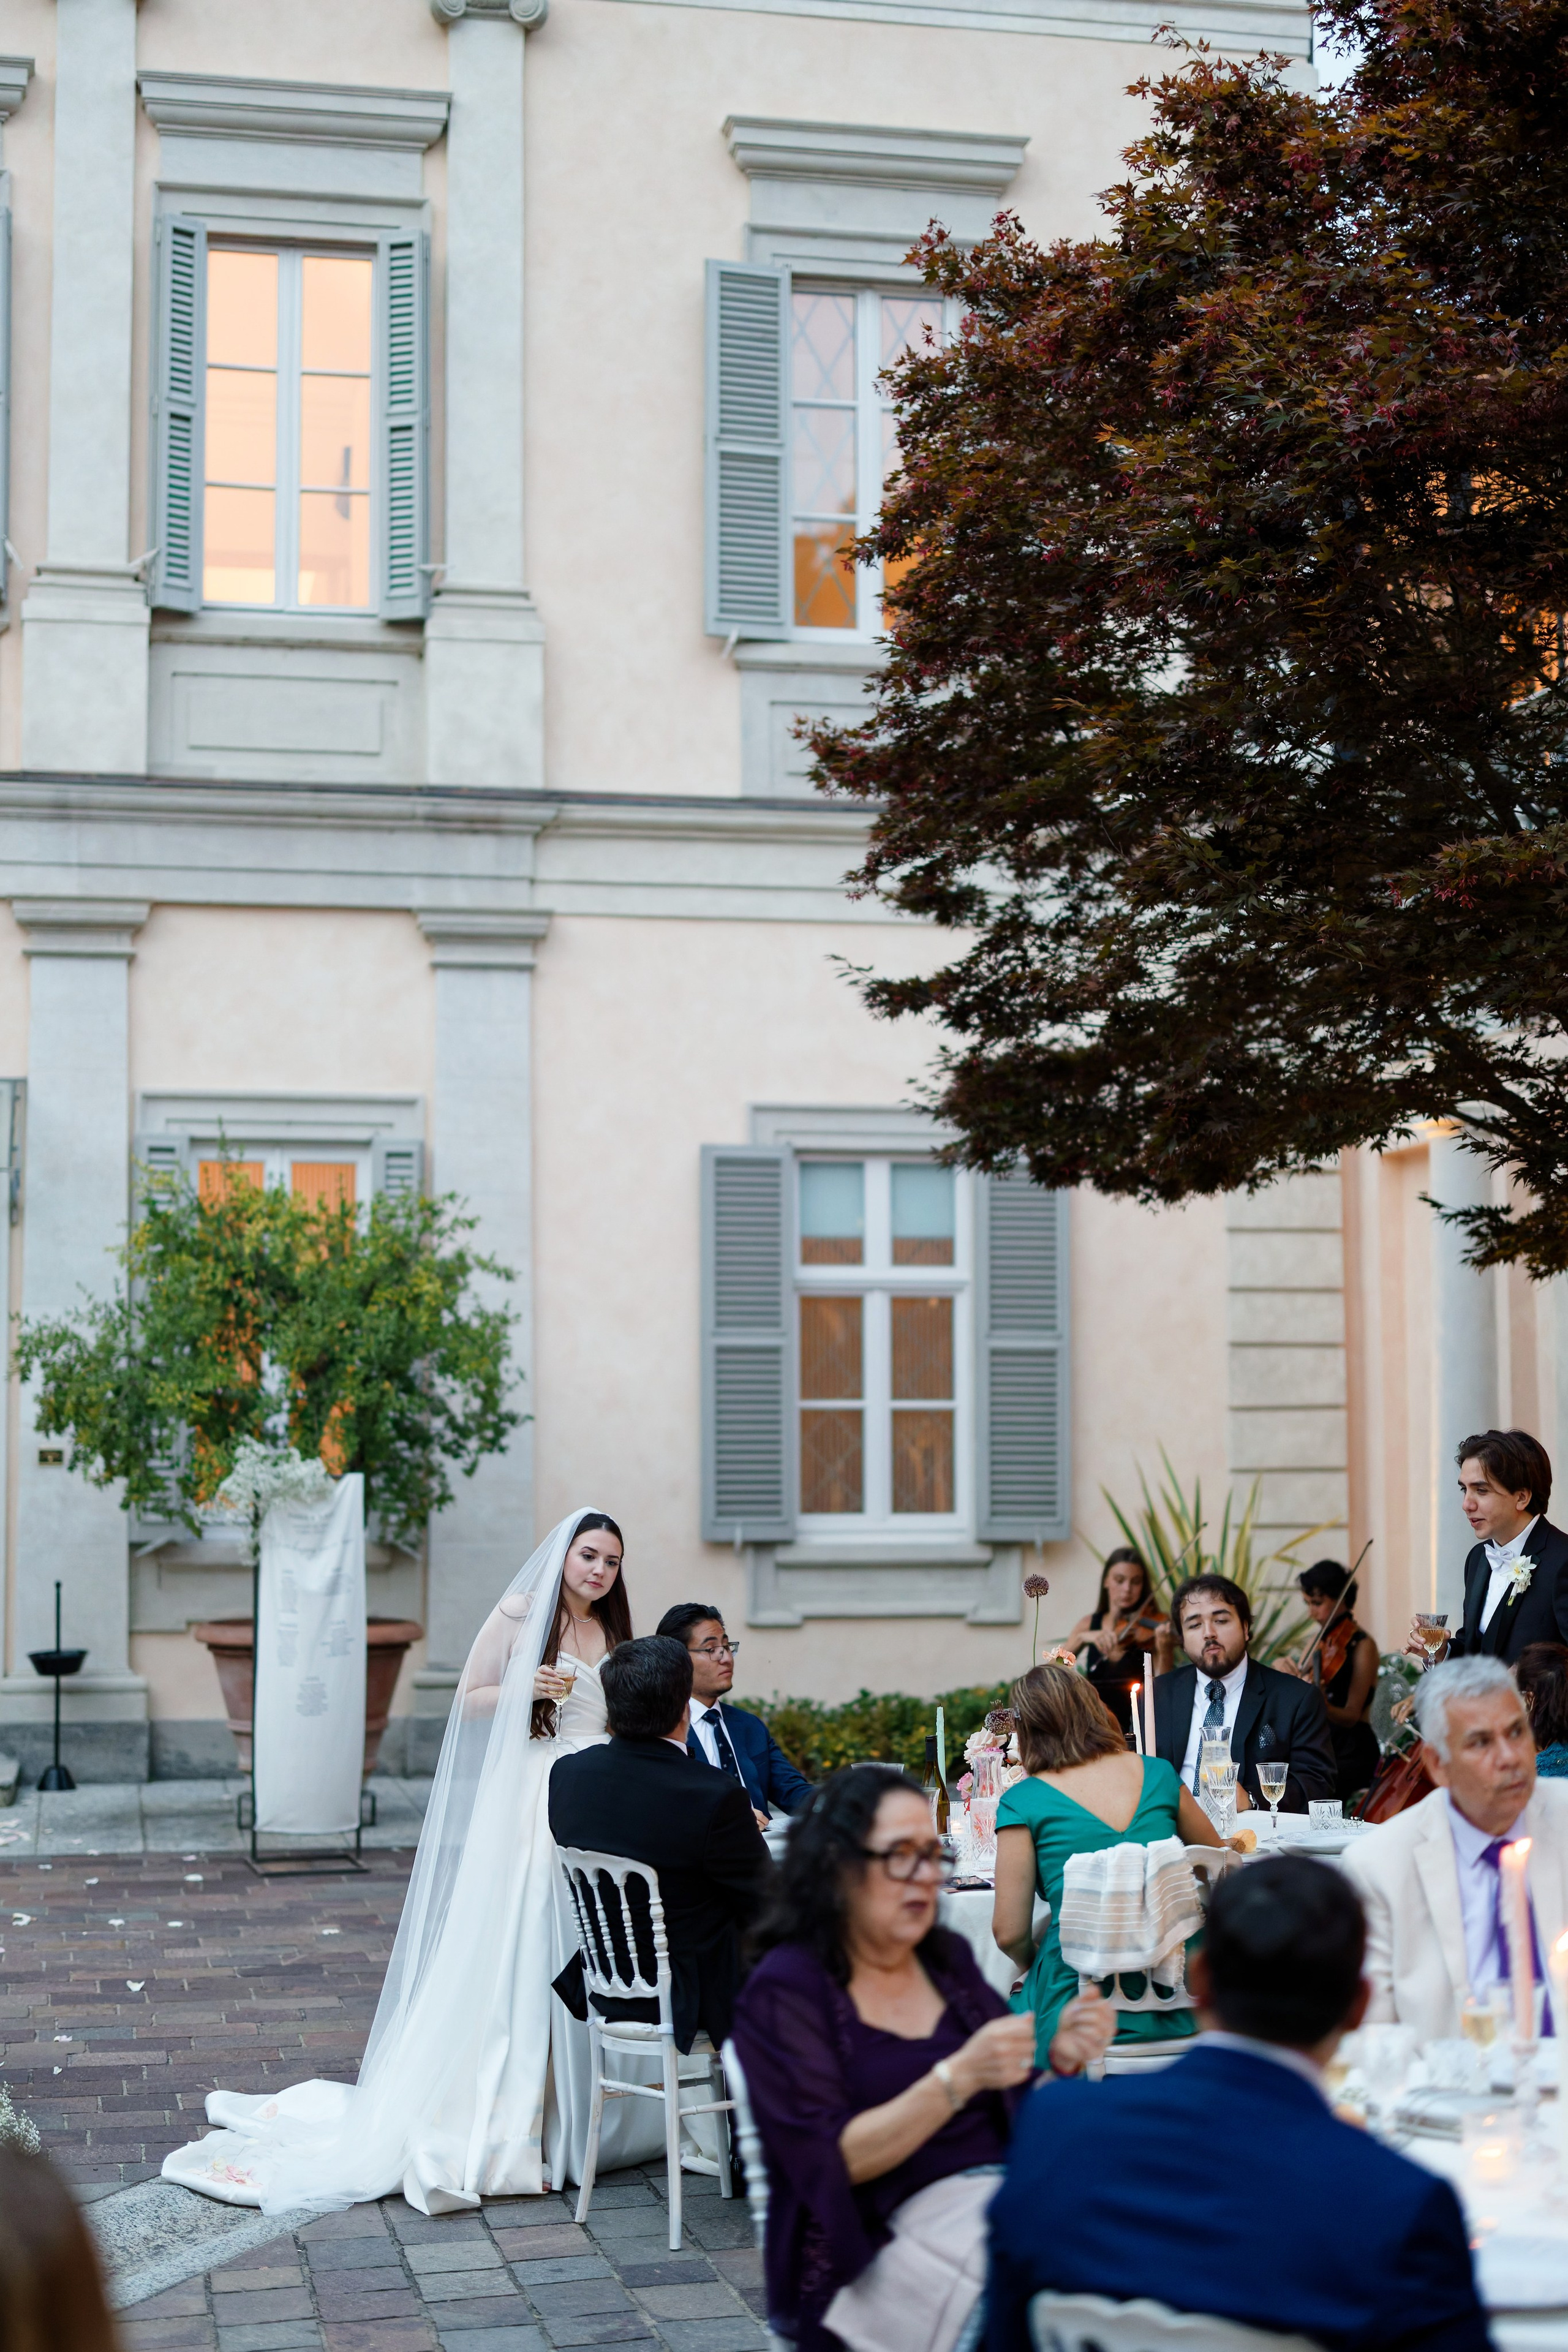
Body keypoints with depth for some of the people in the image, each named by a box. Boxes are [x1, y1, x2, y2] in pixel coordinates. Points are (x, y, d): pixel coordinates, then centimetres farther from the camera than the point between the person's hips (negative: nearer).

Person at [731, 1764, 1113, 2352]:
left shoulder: (948, 1958, 15)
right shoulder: (785, 1988, -3)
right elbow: (829, 2160, -12)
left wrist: (1058, 2063, -2)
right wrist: (957, 2078, -22)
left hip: (1008, 2195, 6)